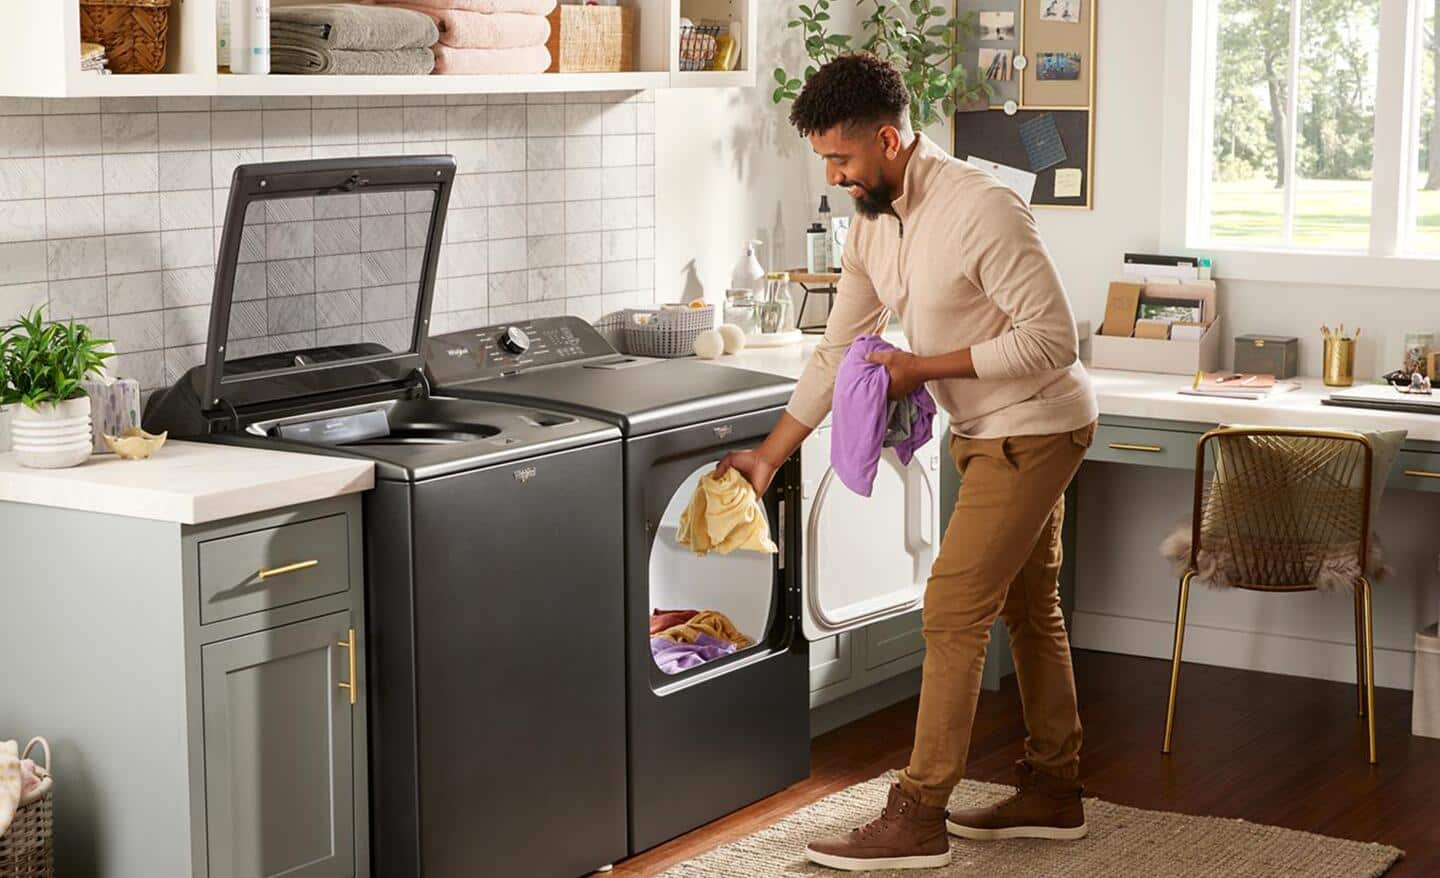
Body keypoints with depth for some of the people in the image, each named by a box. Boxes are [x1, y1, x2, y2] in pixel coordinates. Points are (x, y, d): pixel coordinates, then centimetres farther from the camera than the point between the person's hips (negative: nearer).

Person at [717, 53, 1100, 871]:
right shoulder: (872, 225, 2)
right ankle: (1053, 792, 28)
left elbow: (1052, 339, -25)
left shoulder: (981, 208, -26)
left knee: (954, 608, -10)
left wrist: (923, 367, -22)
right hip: (989, 434, 9)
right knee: (1029, 607, 16)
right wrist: (769, 456, 9)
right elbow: (839, 352, 9)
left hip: (1035, 429, -9)